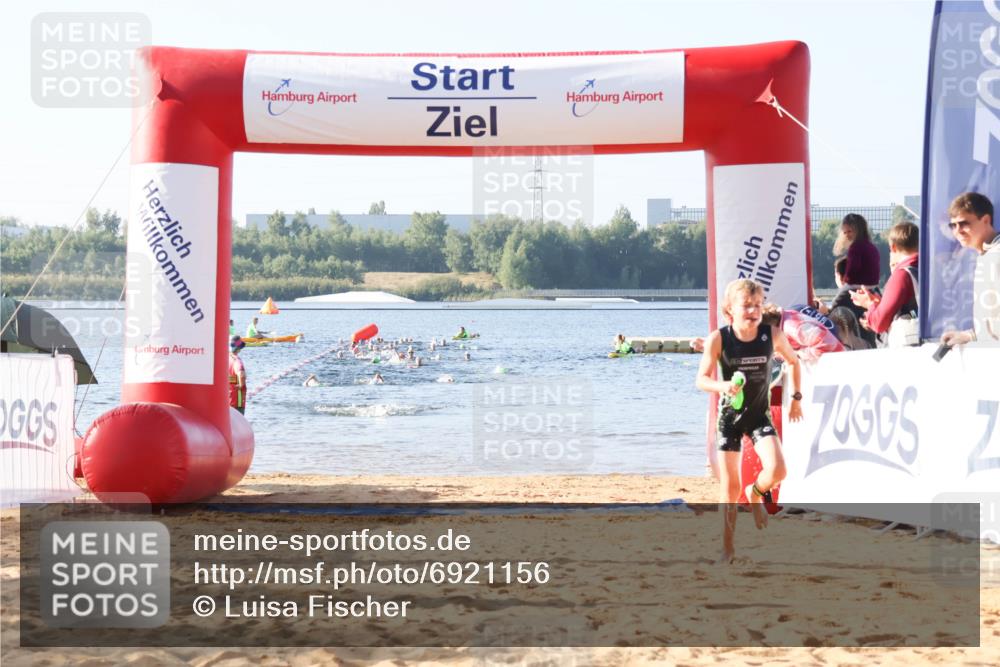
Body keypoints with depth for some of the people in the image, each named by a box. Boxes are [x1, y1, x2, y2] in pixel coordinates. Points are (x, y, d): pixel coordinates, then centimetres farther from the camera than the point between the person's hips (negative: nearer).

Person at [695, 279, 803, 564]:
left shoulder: (773, 335, -11)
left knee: (776, 470, -20)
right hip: (730, 415, -1)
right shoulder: (718, 339, -16)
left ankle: (756, 493, 17)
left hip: (760, 414, 1)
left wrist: (796, 398, 11)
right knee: (729, 487, 2)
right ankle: (727, 549, 17)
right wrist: (722, 386, -35)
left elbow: (794, 362, 8)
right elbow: (701, 380, -15)